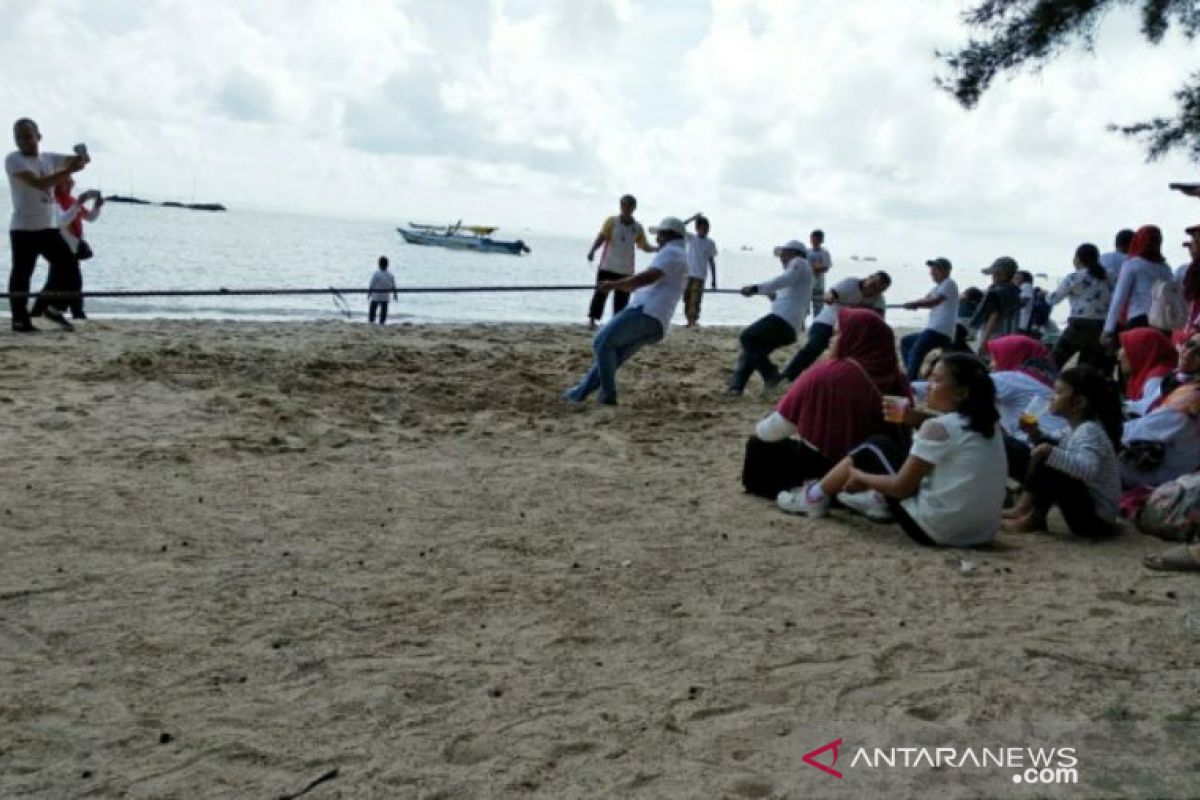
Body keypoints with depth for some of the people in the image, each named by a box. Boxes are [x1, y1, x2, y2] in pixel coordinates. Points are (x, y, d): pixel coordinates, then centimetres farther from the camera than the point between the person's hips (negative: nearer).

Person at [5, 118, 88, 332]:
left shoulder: (49, 159, 11)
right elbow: (39, 183, -23)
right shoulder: (14, 159, -9)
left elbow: (82, 160, 11)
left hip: (48, 227, 6)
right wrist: (69, 170, -29)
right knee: (21, 273, -2)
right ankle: (19, 320, 2)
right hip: (23, 228, -6)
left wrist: (81, 157, -15)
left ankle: (54, 308, 18)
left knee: (66, 262, 3)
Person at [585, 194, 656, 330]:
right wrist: (592, 251, -32)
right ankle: (592, 320, 2)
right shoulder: (612, 222, -3)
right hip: (607, 266, -3)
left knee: (622, 298, 5)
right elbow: (601, 237, -16)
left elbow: (645, 246, 11)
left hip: (626, 270, 3)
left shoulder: (637, 228, 7)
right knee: (601, 293, -4)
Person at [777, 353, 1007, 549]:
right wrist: (919, 418, 13)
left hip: (933, 530, -7)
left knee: (875, 447, 11)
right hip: (982, 533, 7)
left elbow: (901, 487, -13)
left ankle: (816, 497, 26)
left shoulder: (937, 428, -17)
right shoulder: (988, 425, 5)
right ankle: (880, 501, 37)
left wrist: (858, 476, 3)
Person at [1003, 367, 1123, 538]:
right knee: (1045, 458, 11)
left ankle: (1033, 518, -10)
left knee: (1048, 464, -24)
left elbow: (1089, 469, -36)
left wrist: (1051, 452, -39)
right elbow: (1058, 455, 19)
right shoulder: (1078, 429, 9)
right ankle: (1025, 507, -1)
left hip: (1096, 517, -10)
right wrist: (1036, 435, 5)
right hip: (1089, 506, 10)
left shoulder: (1089, 431, -20)